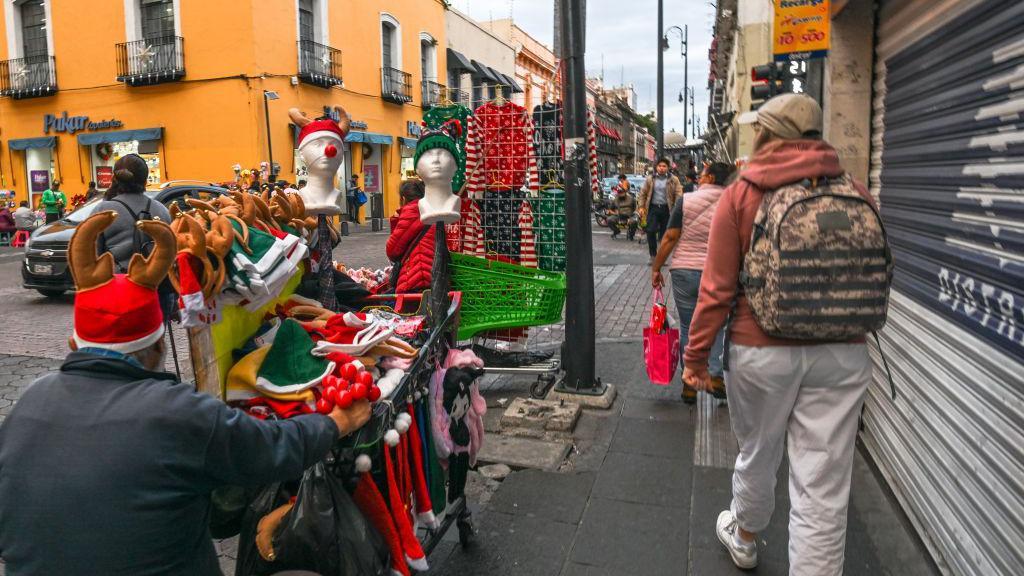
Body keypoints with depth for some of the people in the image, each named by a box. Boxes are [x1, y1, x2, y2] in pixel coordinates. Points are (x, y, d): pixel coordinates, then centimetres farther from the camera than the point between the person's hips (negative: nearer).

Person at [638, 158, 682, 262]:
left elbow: (678, 195, -2)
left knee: (664, 234, 5)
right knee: (651, 231, -11)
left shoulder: (673, 180, 3)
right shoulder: (650, 179, 8)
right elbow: (643, 193, 11)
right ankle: (653, 255, 0)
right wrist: (642, 207, 2)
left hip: (666, 209, -1)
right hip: (653, 208, 1)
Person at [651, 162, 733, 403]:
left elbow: (670, 237, -6)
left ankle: (690, 384, 13)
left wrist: (656, 268, 2)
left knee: (688, 328, 9)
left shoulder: (686, 200, -4)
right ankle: (716, 376, 8)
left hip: (684, 271, -1)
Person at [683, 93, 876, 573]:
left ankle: (744, 537, 48)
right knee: (824, 488, 7)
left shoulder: (741, 195, -6)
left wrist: (696, 355, 0)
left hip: (762, 351, -1)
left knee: (757, 455, 22)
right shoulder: (855, 193, 2)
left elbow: (717, 289, -9)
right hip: (842, 354, 1)